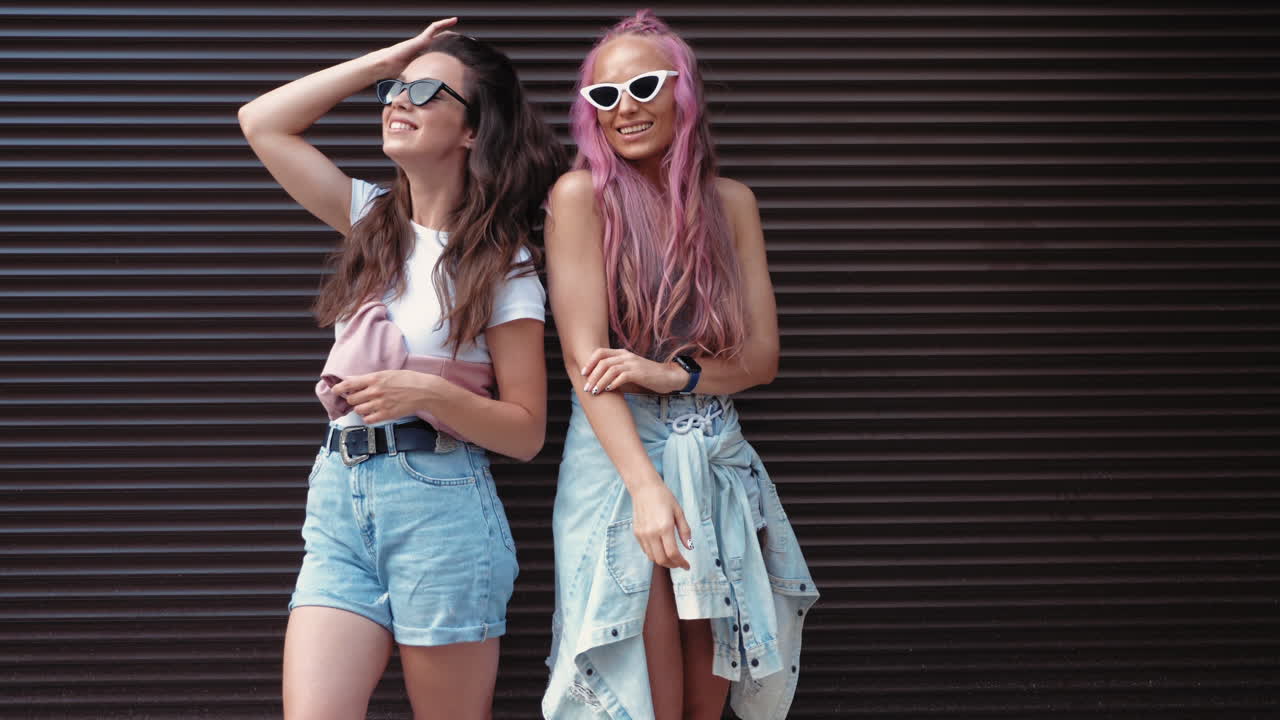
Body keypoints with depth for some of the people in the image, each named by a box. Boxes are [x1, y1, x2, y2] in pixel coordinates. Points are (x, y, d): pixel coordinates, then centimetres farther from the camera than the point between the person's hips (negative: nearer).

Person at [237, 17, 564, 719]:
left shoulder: (502, 263, -2)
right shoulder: (375, 220, 14)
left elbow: (525, 431, -4)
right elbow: (261, 122, 13)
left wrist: (428, 393, -20)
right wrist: (382, 61, 11)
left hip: (440, 505, -4)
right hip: (338, 498, 5)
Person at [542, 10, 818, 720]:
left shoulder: (731, 202, 8)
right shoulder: (582, 195, -5)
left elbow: (763, 355, 6)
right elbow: (584, 359, -12)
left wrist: (674, 374, -15)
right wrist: (648, 486, -23)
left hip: (720, 464, 4)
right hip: (621, 457, -4)